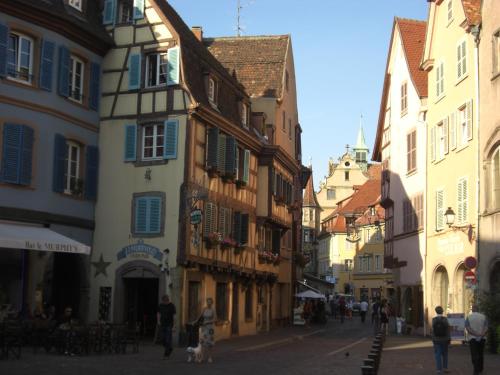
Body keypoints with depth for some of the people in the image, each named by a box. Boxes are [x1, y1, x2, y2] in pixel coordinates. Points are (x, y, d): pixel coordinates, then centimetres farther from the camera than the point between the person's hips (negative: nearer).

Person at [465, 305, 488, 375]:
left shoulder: (468, 317, -2)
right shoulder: (483, 317, 1)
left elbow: (468, 329, -14)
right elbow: (486, 328, -11)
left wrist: (476, 334, -18)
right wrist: (481, 335, -21)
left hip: (472, 338, -2)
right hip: (482, 339, 2)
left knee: (474, 355, -4)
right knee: (480, 354, 16)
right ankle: (480, 369, 24)